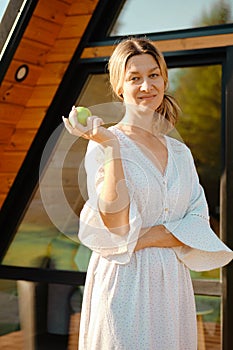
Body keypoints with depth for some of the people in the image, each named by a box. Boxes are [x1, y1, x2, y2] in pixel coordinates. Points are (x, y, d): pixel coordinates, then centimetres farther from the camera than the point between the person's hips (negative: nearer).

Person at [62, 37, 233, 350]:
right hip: (124, 281, -5)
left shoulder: (179, 152, 9)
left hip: (173, 283, 5)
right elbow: (115, 225, -19)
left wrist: (148, 237, -14)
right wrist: (111, 146, -23)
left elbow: (199, 224, 2)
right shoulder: (103, 145, -7)